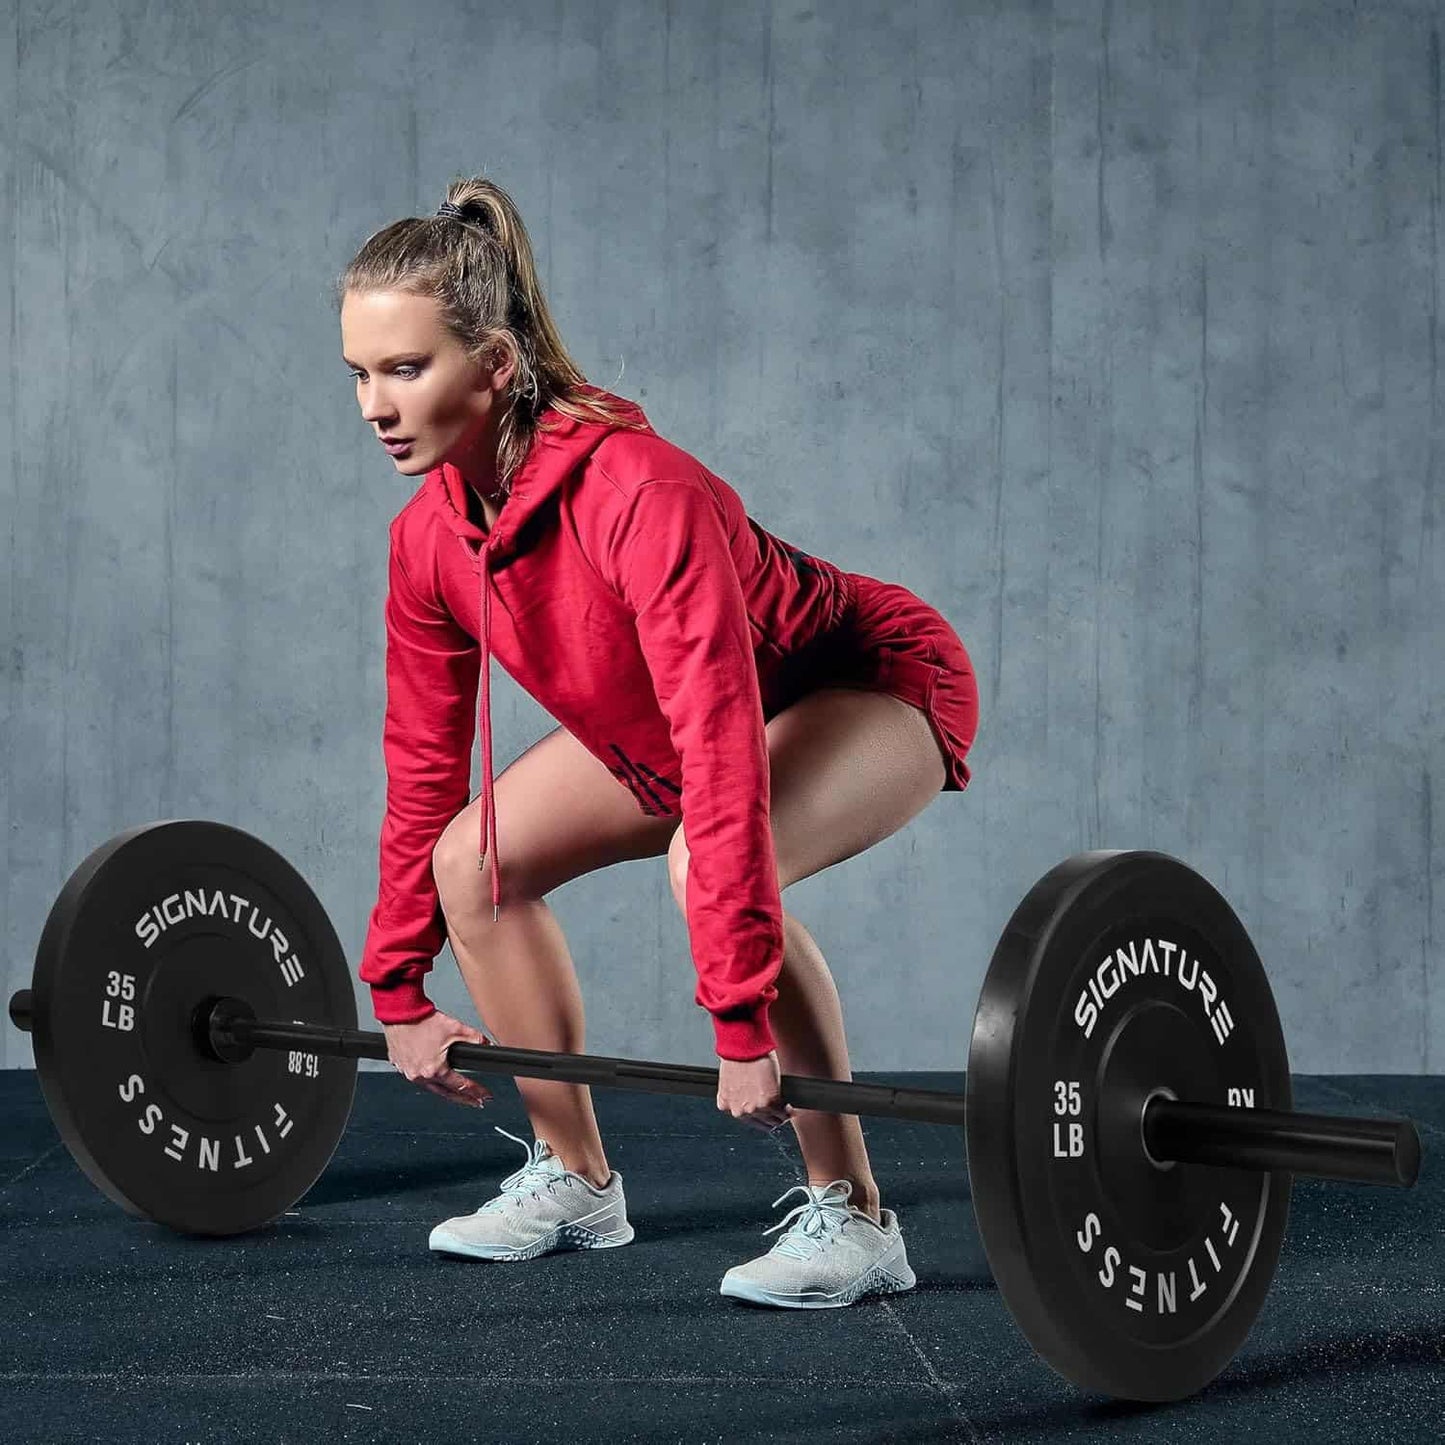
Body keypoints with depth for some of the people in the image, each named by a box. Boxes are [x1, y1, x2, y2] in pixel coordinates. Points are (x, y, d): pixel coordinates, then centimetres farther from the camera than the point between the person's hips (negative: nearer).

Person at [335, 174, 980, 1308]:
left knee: (712, 865, -35)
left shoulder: (636, 493, -37)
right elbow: (425, 765, -2)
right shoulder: (429, 536, -13)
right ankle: (576, 1180, 13)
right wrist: (398, 992, 3)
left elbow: (724, 764, -40)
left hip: (876, 686, -8)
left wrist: (742, 1024, -41)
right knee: (475, 860, -3)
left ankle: (852, 1221, -21)